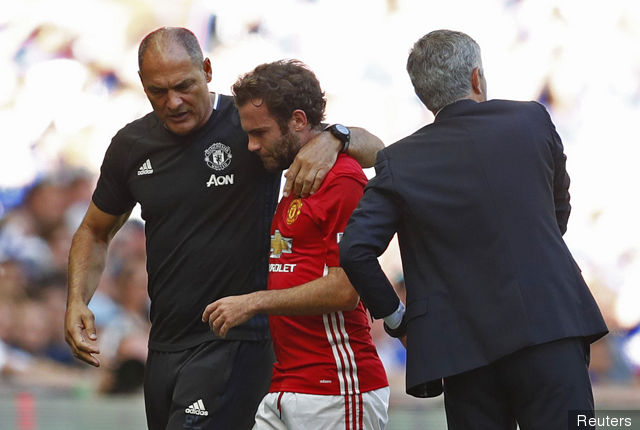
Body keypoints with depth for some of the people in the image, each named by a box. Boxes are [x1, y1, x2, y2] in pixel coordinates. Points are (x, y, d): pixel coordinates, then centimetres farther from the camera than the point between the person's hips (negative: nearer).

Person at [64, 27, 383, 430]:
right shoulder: (132, 146, 7)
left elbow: (374, 150, -7)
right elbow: (95, 232, 22)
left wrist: (331, 138, -30)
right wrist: (77, 301, 4)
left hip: (237, 340, -6)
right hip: (165, 346, 6)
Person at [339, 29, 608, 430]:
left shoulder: (400, 162, 2)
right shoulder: (533, 121, 4)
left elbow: (356, 250, -6)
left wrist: (396, 318, 7)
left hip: (463, 348, 1)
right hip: (550, 328, -1)